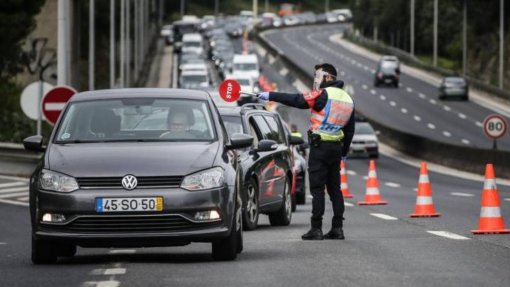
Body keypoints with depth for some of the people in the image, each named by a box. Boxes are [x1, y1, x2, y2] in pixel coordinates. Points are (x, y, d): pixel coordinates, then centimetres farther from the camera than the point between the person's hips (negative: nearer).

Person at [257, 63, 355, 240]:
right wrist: (344, 152, 26)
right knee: (334, 188, 12)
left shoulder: (324, 95, -11)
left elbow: (296, 100, -15)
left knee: (317, 188, -5)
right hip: (337, 147, 7)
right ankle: (337, 228, 10)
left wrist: (270, 96, -10)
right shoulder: (348, 99, 13)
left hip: (320, 146, -7)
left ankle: (316, 229, -7)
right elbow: (350, 130, 18)